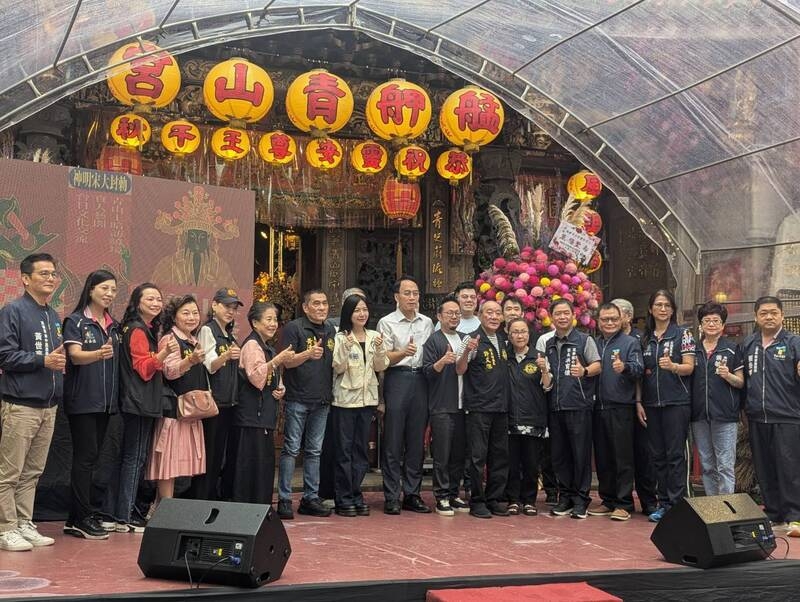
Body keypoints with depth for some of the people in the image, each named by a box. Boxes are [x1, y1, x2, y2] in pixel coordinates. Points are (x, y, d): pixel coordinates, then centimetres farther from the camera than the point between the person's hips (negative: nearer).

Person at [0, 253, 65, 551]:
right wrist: (43, 361, -18)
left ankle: (25, 525, 19)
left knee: (32, 473, 12)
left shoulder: (54, 317, 16)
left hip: (48, 406, 8)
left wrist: (61, 361, 5)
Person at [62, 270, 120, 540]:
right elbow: (75, 356, -17)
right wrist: (99, 354, -36)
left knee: (91, 458, 8)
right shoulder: (76, 322, -5)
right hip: (82, 399, -6)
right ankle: (82, 519, -3)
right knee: (86, 456, -8)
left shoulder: (113, 325, 13)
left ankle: (77, 517, 13)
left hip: (105, 401, 7)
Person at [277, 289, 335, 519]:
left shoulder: (331, 331, 15)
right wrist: (308, 354, -26)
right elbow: (287, 362, -12)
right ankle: (284, 500, 2)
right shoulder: (294, 328, -5)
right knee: (291, 449, -3)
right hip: (297, 399, -6)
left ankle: (311, 498, 17)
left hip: (322, 400, 6)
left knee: (314, 451, 10)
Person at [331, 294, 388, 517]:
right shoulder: (340, 337, -5)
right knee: (344, 450, 0)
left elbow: (381, 367, 4)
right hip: (344, 399, -4)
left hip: (367, 398, 5)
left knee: (361, 449, 10)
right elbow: (338, 368, -10)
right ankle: (343, 498, 6)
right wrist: (345, 348, -24)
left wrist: (379, 349, -13)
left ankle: (356, 495, 18)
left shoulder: (374, 336, 8)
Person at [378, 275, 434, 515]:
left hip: (421, 379, 4)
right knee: (393, 441, -3)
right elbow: (385, 358, -5)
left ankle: (412, 494, 14)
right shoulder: (387, 322, 1)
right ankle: (391, 497, 2)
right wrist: (404, 352, -23)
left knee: (417, 440, 6)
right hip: (397, 378, -4)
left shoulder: (427, 323, 14)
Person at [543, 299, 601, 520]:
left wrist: (584, 371, -25)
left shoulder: (584, 340, 2)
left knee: (581, 453, -2)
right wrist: (543, 369, 2)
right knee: (559, 454, 7)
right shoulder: (549, 344, 17)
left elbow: (597, 366, -5)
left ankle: (580, 499, 5)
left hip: (579, 405, -5)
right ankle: (566, 496, 17)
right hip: (556, 406, 5)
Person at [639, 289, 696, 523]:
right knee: (657, 455, 7)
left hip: (676, 402, -4)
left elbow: (689, 367, -6)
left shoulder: (683, 334, 1)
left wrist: (673, 366, -26)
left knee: (675, 455, -6)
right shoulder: (645, 338, 12)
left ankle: (676, 504, -2)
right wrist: (638, 402, 8)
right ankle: (663, 503, 14)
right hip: (651, 404, 4)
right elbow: (640, 373, 14)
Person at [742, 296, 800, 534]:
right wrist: (745, 405, 12)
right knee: (764, 470, 10)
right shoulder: (748, 344, 13)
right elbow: (743, 378, 22)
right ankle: (772, 513, 20)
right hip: (757, 418, 5)